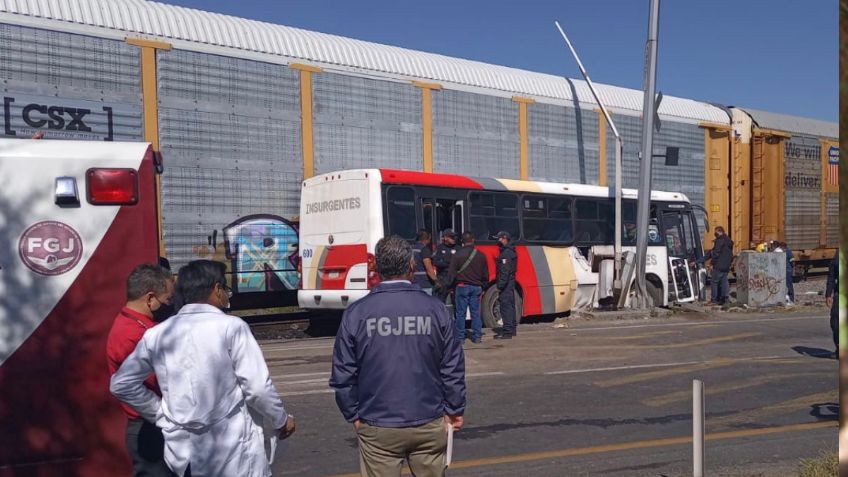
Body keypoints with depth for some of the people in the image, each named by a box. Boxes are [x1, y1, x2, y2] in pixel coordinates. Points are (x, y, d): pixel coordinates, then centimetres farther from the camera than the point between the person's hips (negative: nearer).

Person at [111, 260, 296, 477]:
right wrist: (281, 420, 2)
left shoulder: (157, 333, 3)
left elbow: (121, 384, 10)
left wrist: (161, 413, 14)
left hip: (182, 451, 5)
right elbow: (257, 387, -14)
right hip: (232, 451, -5)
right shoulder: (231, 326, -12)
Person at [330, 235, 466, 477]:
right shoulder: (435, 309, -6)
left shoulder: (355, 314, -8)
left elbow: (343, 374, -4)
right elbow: (453, 367, -1)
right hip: (429, 424, 1)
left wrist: (353, 415, 9)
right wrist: (455, 410, 10)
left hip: (378, 429, -1)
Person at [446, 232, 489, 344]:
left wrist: (451, 286, 5)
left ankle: (460, 337, 4)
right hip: (476, 287, 3)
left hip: (462, 287, -3)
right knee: (475, 312, 8)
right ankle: (477, 336, 9)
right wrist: (483, 286, 22)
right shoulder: (481, 256, 3)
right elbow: (485, 274, 10)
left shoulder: (457, 255, -8)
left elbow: (451, 273, -7)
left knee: (460, 313, 2)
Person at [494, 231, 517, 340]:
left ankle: (507, 331, -10)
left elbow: (504, 271, -23)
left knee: (505, 306, -10)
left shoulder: (506, 253, -16)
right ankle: (512, 329, 24)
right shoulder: (509, 251, 17)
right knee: (510, 305, 15)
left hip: (506, 283, -11)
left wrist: (500, 286, -24)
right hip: (510, 283, 11)